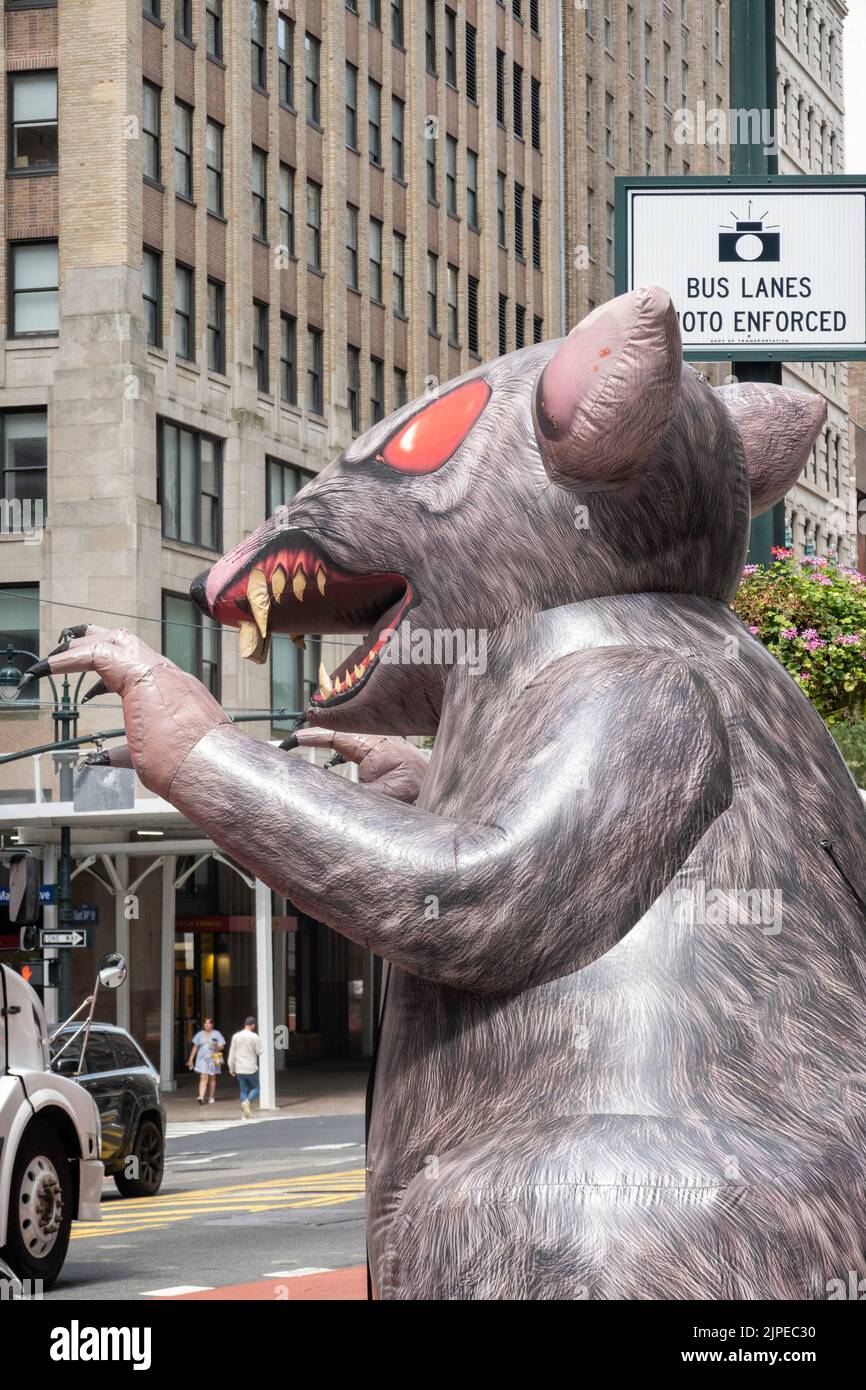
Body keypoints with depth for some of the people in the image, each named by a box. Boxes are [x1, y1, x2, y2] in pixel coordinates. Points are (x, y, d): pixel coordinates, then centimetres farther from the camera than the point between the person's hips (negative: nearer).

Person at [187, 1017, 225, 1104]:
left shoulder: (216, 1034, 4)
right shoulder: (200, 1034, 9)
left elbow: (222, 1047, 0)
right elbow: (195, 1047, 13)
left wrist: (216, 1046, -22)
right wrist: (191, 1059, 12)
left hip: (213, 1059, 0)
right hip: (202, 1058, 0)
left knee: (212, 1078, 7)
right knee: (203, 1078, -12)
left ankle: (212, 1097, 19)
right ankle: (201, 1097, -22)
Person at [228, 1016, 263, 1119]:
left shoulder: (236, 1036, 1)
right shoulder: (254, 1037, -11)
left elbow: (232, 1053, 4)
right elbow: (259, 1052, -5)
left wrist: (232, 1068, 12)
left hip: (239, 1069, 4)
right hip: (251, 1068, -4)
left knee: (243, 1090, 11)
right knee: (255, 1088, 11)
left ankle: (245, 1114, 1)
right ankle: (247, 1102, -17)